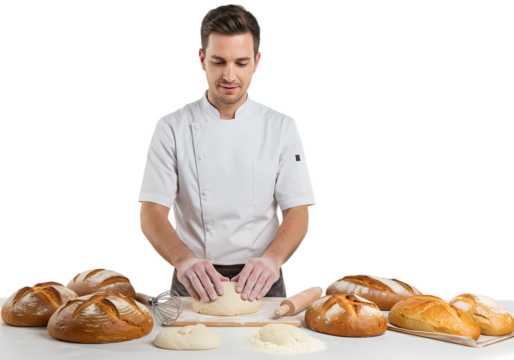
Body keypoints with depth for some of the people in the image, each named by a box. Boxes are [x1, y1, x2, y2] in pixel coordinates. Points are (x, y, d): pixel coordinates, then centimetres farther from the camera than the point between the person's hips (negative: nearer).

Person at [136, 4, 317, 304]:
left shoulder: (282, 127, 4)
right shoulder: (171, 127, 2)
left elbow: (299, 213, 0)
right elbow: (151, 213, -4)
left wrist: (271, 259, -21)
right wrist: (184, 261, -23)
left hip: (261, 281, 1)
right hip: (192, 284, 0)